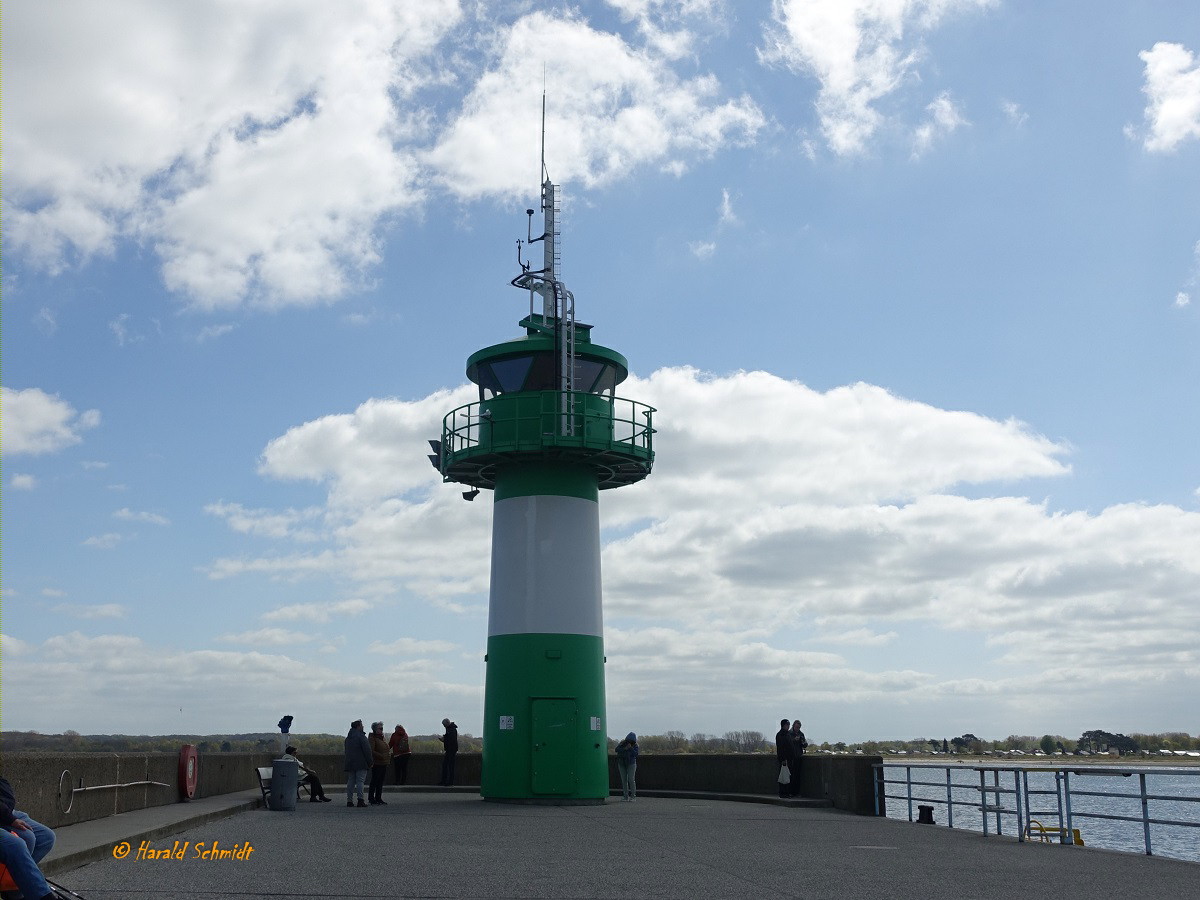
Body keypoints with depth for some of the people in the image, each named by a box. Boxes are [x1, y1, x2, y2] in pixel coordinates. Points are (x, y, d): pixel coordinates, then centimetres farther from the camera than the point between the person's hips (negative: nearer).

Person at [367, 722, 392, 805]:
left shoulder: (383, 738, 17)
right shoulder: (373, 738, -9)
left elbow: (387, 748, 25)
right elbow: (371, 751, -17)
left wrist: (389, 755, 5)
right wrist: (381, 756, -20)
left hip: (384, 763, 8)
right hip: (377, 763, -8)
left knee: (380, 782, 12)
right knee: (374, 781, -5)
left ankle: (378, 798, 18)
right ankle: (371, 799, 1)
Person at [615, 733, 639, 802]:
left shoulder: (635, 745, -5)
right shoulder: (622, 743, 0)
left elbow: (635, 754, -17)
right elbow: (617, 749, -13)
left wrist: (631, 748, -27)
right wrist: (624, 749, -26)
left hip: (631, 764, -3)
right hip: (622, 764, 3)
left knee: (631, 780, -10)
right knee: (624, 780, 3)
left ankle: (633, 796, -4)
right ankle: (625, 796, 8)